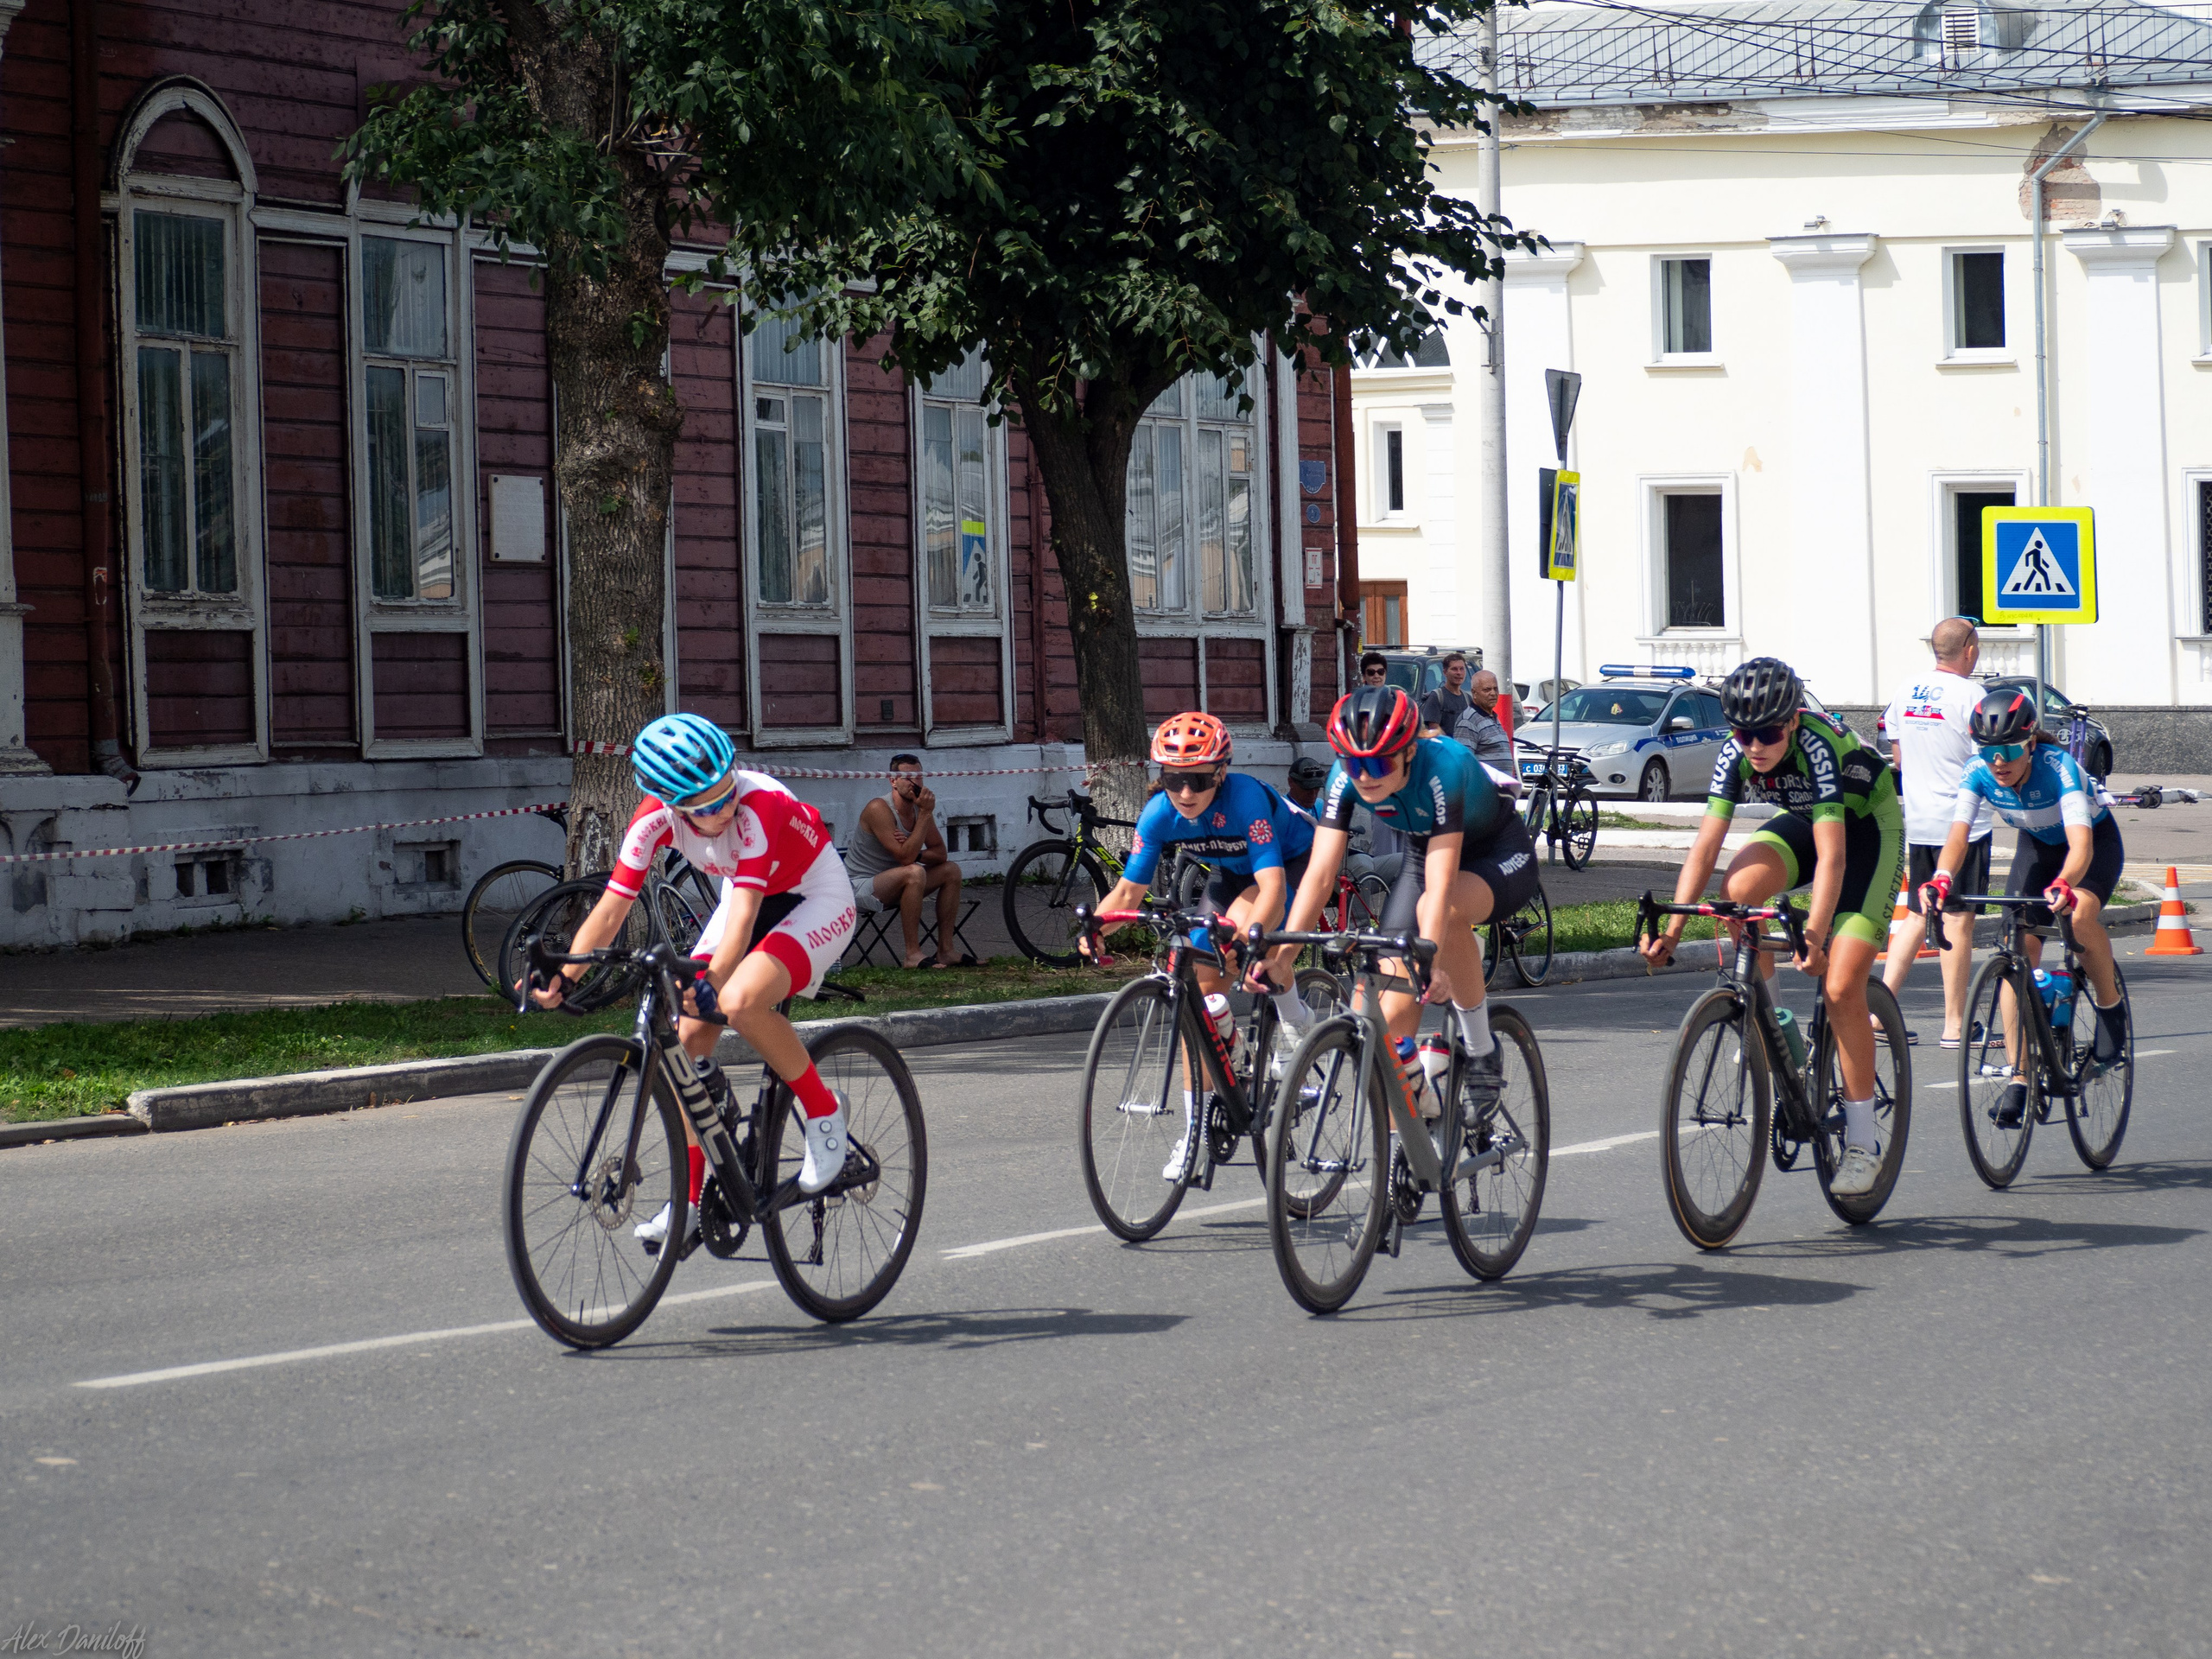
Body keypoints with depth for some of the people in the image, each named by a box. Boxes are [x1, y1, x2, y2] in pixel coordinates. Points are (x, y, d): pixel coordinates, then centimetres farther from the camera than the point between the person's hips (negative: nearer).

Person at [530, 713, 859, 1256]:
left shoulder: (758, 804, -36)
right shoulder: (656, 818, -20)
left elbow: (744, 914, -42)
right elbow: (611, 908, -16)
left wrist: (711, 983, -56)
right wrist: (563, 976, -29)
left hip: (816, 900, -6)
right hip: (748, 898, 6)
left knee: (739, 1001, -33)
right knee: (685, 1038, -7)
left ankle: (824, 1111, -10)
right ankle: (691, 1201, 5)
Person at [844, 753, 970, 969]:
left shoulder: (919, 806, 2)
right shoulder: (879, 809, -23)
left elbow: (941, 853, 2)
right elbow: (905, 858, -29)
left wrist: (914, 853, -19)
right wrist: (925, 814, -27)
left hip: (890, 883, 9)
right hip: (859, 886, -9)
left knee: (951, 870, 0)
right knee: (914, 872, -33)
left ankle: (945, 950, 1)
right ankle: (913, 955, -30)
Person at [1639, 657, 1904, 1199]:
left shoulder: (1817, 747, -35)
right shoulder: (1736, 756, -20)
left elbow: (1832, 855, -42)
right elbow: (1706, 844, -22)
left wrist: (1814, 936, -52)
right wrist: (1672, 927, -32)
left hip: (1867, 827, -5)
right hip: (1801, 820, 5)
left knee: (1841, 988, -15)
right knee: (1740, 886, -28)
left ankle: (1863, 1143, -5)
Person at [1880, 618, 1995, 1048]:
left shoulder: (1906, 693, 8)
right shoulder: (1970, 695, -13)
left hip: (1917, 823, 6)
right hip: (1962, 822, -6)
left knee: (1916, 915, 15)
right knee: (1958, 919, -1)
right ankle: (1954, 1025, 1)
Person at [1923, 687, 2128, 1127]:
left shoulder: (2058, 768, -36)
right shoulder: (1978, 773, -24)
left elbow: (2080, 843, -48)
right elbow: (1958, 835, -34)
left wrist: (2064, 885, -68)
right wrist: (1941, 878, -55)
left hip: (2097, 840, -4)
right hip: (2036, 845, 4)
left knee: (2081, 915, -34)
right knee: (2020, 944, -12)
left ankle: (2110, 1005, -6)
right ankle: (2020, 1078, -8)